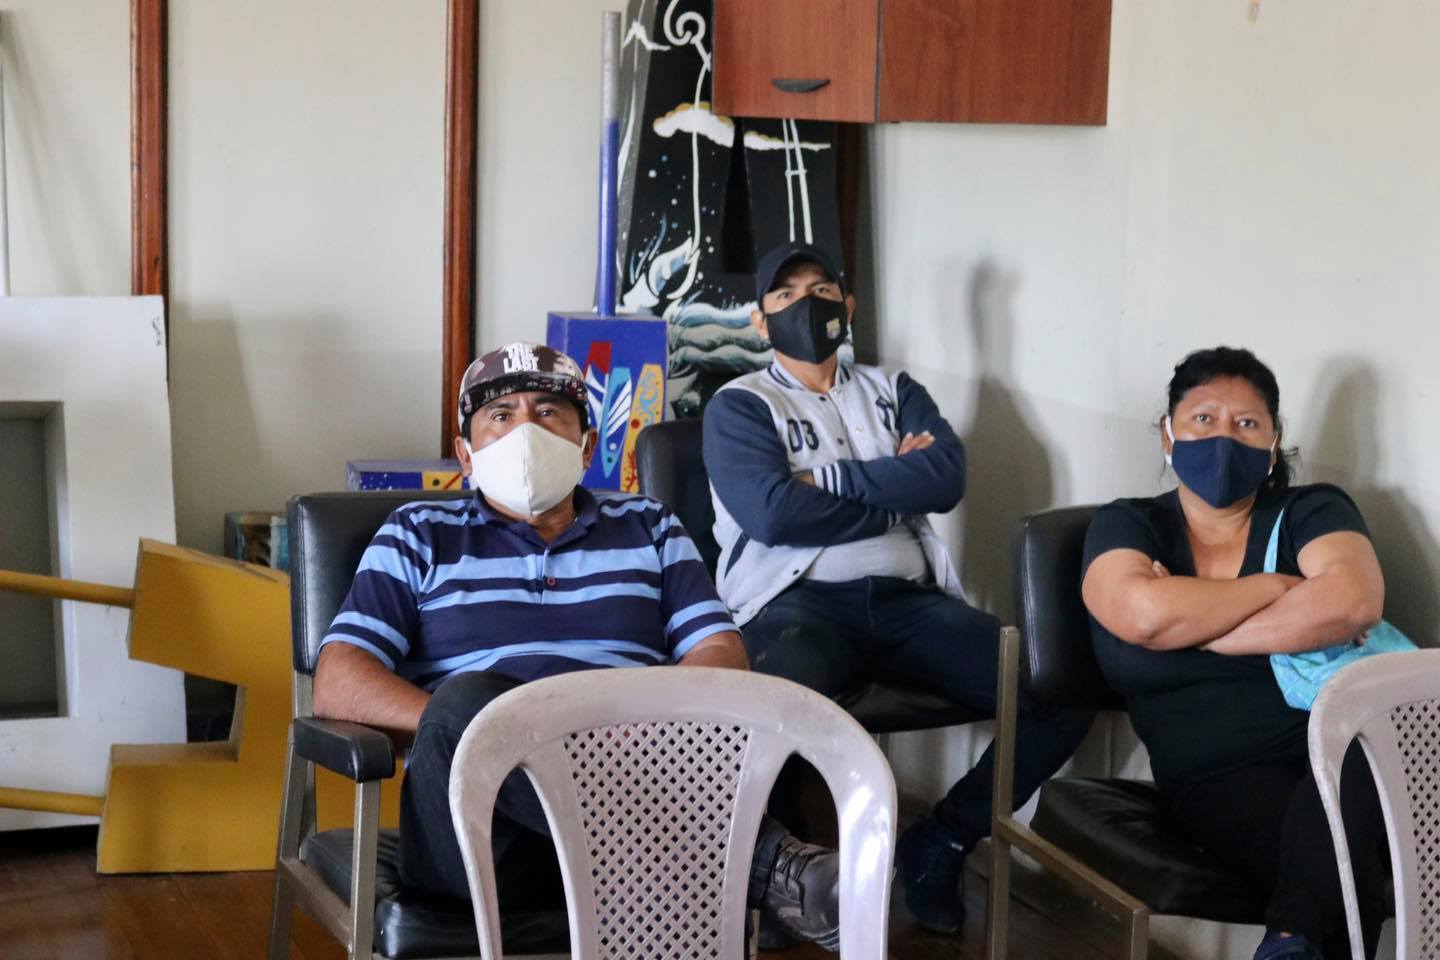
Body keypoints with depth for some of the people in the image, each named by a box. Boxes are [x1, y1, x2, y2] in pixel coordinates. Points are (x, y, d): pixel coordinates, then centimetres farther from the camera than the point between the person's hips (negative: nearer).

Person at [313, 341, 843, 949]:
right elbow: (337, 683, 7)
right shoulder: (419, 536, 20)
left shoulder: (648, 527, 25)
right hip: (481, 827, 0)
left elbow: (723, 658, 12)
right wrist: (464, 727, -13)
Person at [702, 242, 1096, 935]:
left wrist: (827, 479, -2)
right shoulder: (739, 406, 12)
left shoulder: (894, 392, 24)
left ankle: (941, 843, 2)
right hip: (798, 603, -4)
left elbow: (947, 477, 3)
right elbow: (772, 513, -7)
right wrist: (894, 493, 3)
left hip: (908, 600, 5)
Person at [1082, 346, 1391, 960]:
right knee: (1336, 864, -35)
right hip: (1220, 774, -1)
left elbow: (1354, 601, -15)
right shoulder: (1128, 526, 10)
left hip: (1347, 742, 1)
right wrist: (1281, 587, -4)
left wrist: (1191, 624, -11)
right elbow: (1145, 614, -13)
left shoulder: (1313, 511, 8)